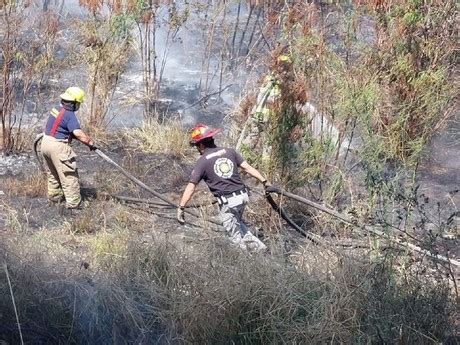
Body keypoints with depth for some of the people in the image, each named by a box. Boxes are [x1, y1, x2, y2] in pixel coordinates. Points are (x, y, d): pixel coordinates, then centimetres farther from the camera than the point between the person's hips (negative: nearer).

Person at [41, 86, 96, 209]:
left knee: (53, 172, 26)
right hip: (58, 147, -9)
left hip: (46, 143, 9)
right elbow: (78, 133, -28)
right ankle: (73, 202, -2)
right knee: (68, 175, -3)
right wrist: (91, 143, -18)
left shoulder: (56, 109, 8)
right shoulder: (69, 115, -19)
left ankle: (54, 195, 39)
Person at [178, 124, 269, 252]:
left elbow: (191, 187, -7)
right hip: (242, 195, 6)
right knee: (238, 223, 30)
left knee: (235, 235, 9)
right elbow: (247, 167, 4)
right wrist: (265, 181, 8)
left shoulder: (202, 162, -6)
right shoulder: (228, 151, 7)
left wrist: (181, 208, -4)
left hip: (227, 202, -6)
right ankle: (258, 245, 23)